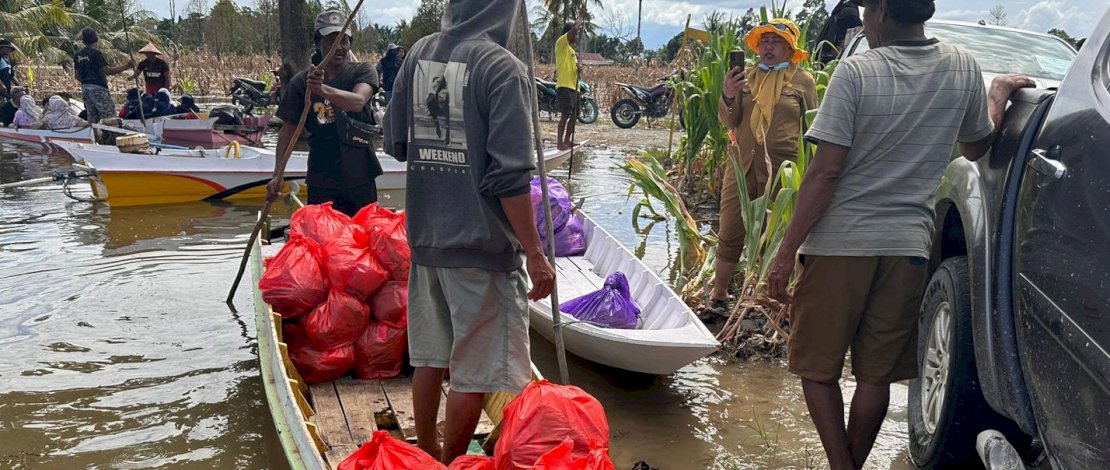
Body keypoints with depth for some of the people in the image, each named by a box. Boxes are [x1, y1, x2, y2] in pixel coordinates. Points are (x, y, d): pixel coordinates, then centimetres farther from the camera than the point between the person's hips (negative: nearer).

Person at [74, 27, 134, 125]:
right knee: (110, 118, -7)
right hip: (98, 88, -8)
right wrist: (125, 66, -19)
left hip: (85, 88, 8)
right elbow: (107, 71, -20)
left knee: (92, 118, 11)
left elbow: (77, 75, 12)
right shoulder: (96, 53, -12)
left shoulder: (77, 55, 10)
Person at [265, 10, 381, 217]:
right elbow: (288, 130, 4)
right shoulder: (301, 82, 2)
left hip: (360, 178, -1)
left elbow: (358, 102, -22)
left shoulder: (362, 72, -1)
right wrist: (278, 175, -6)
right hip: (321, 182, 1)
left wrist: (323, 90, -40)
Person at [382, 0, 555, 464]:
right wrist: (535, 255, -13)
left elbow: (394, 142, 11)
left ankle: (425, 453, 35)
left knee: (429, 355, 20)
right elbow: (510, 177, -19)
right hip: (482, 245, -7)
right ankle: (451, 463, 20)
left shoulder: (419, 54, 3)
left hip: (424, 236, 7)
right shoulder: (502, 68, -15)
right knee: (474, 371, 8)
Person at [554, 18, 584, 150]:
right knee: (566, 115, -14)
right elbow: (574, 29, -17)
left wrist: (579, 68, 7)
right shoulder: (561, 43, -3)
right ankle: (560, 142, -12)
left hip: (574, 87, 10)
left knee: (574, 115, 11)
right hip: (564, 86, -10)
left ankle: (567, 141, 19)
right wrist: (579, 21, 3)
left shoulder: (571, 50, 25)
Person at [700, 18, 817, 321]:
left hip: (781, 169, -2)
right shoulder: (746, 76, 7)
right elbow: (729, 121, 4)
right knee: (729, 234, 4)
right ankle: (718, 299, 13)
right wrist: (728, 96, -15)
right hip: (741, 164, 2)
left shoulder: (803, 81, 2)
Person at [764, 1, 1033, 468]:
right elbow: (977, 147, 19)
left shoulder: (856, 72, -10)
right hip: (908, 243, 4)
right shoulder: (963, 68, 3)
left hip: (840, 242, -4)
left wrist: (786, 253, -10)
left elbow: (824, 172, -14)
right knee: (875, 376, 13)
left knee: (817, 369, 10)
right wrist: (999, 92, 37)